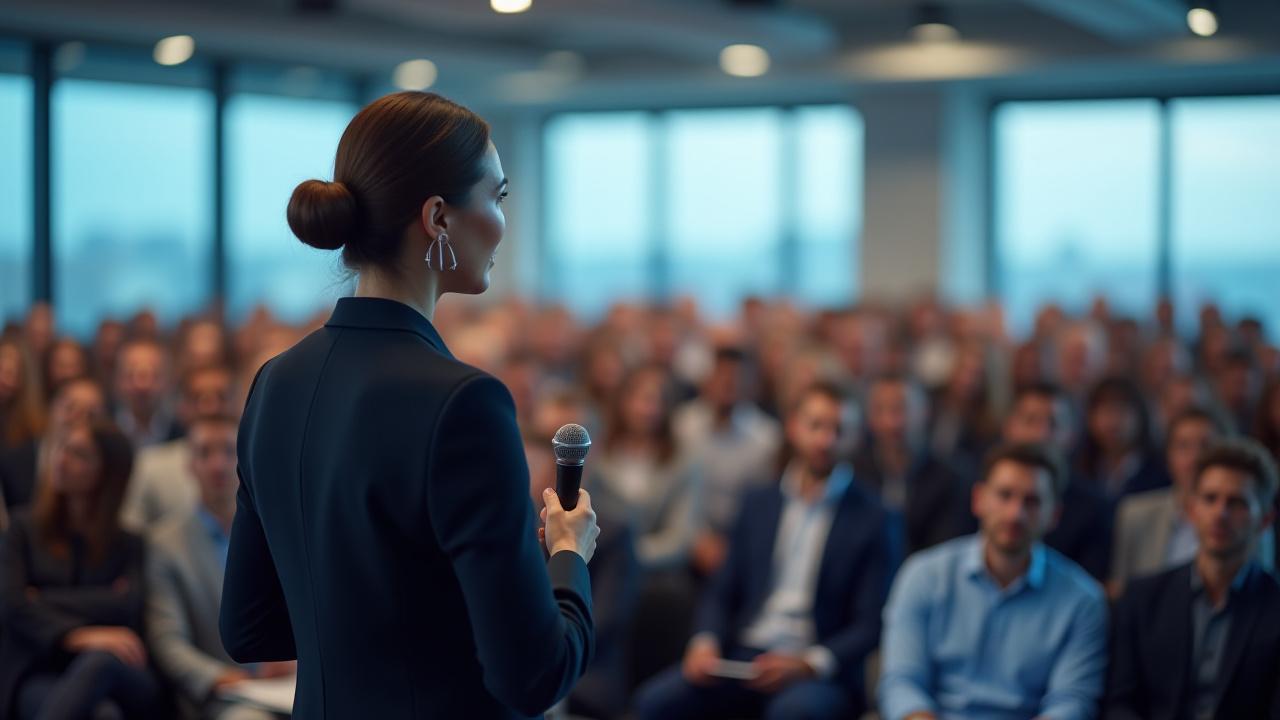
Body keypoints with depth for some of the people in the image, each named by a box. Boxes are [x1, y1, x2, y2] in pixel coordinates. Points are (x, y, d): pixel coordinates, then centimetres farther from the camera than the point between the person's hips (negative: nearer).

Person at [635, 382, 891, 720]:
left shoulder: (869, 517, 1)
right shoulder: (758, 503, 15)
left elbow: (870, 625, -3)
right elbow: (722, 592, 15)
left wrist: (809, 663, -19)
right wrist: (706, 643, -6)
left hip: (817, 672, -4)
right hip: (743, 658, 4)